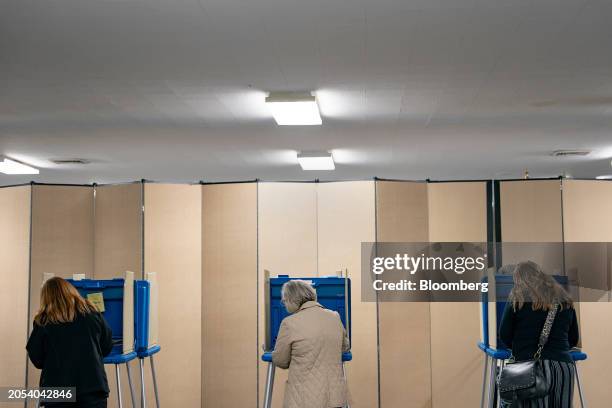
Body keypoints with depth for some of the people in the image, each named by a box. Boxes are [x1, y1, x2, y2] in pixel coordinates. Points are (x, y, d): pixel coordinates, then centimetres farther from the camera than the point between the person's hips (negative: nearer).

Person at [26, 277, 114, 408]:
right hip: (93, 385, 1)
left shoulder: (43, 321, -2)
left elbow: (37, 359, 3)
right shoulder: (92, 313, 4)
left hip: (57, 388, -1)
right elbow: (107, 347, 13)